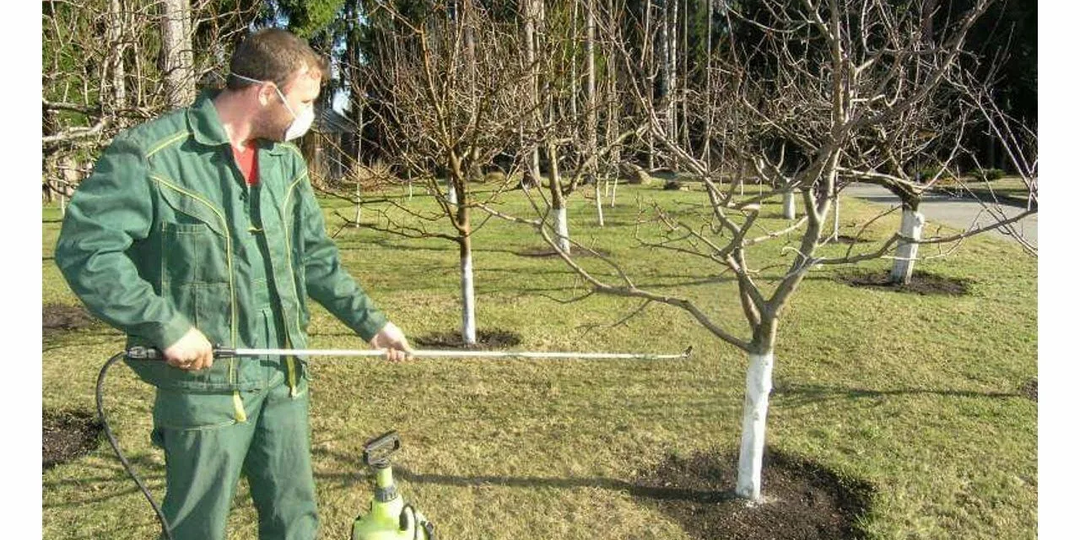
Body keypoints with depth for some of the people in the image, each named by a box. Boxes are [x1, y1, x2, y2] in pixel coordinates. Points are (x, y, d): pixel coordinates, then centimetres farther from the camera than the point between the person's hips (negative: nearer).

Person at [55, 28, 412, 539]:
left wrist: (371, 321, 9)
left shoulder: (286, 160, 8)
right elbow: (84, 248, -16)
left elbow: (314, 256, 13)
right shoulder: (150, 153, -14)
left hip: (285, 378, 6)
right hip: (205, 383, -6)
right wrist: (166, 326, -21)